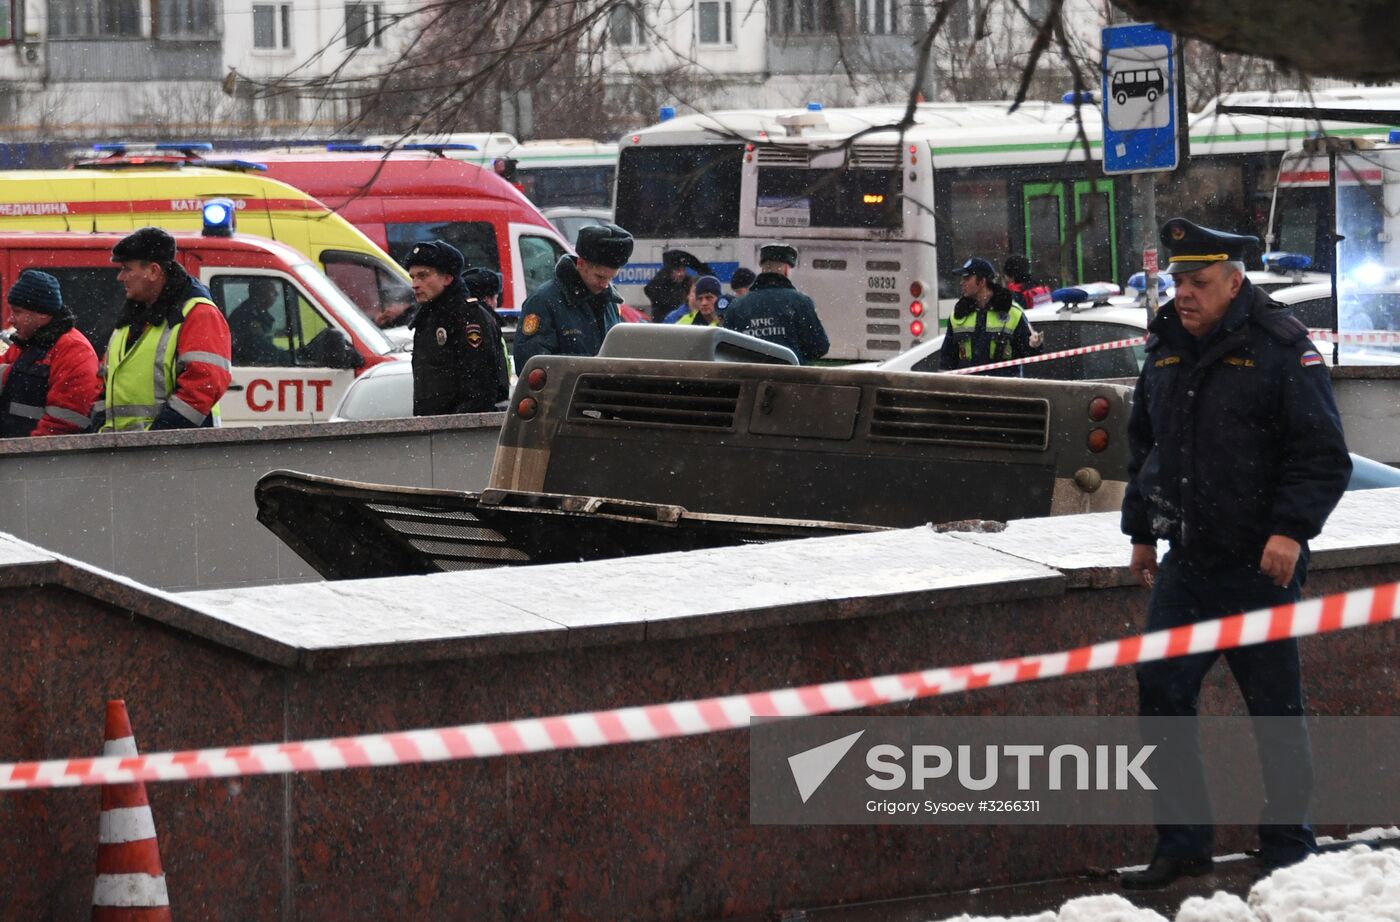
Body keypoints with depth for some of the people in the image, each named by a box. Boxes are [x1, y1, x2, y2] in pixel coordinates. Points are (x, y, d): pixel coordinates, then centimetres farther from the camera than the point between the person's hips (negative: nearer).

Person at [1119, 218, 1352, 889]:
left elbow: (1323, 455, -12)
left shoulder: (1280, 349, -11)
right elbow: (1144, 447, 22)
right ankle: (1181, 843, 11)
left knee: (1275, 707, 3)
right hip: (1184, 562, 6)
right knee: (1161, 694, 2)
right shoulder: (1165, 351, 10)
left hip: (1259, 567, -6)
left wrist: (1291, 529, -20)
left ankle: (1288, 847, 16)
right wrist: (1140, 530, 20)